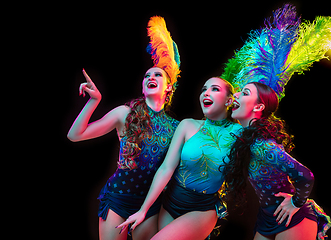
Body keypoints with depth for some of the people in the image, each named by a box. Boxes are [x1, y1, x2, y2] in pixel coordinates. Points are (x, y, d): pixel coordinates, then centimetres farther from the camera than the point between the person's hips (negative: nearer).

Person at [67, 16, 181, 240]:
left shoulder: (175, 126, 1)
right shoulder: (125, 113, -5)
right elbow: (75, 135, -7)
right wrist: (94, 100, -15)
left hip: (150, 202, 2)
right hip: (118, 196, -2)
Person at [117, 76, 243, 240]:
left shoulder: (239, 133, -8)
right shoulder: (188, 125, -5)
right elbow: (166, 169, -7)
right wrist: (143, 210, -6)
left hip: (203, 209, -2)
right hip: (171, 202, 3)